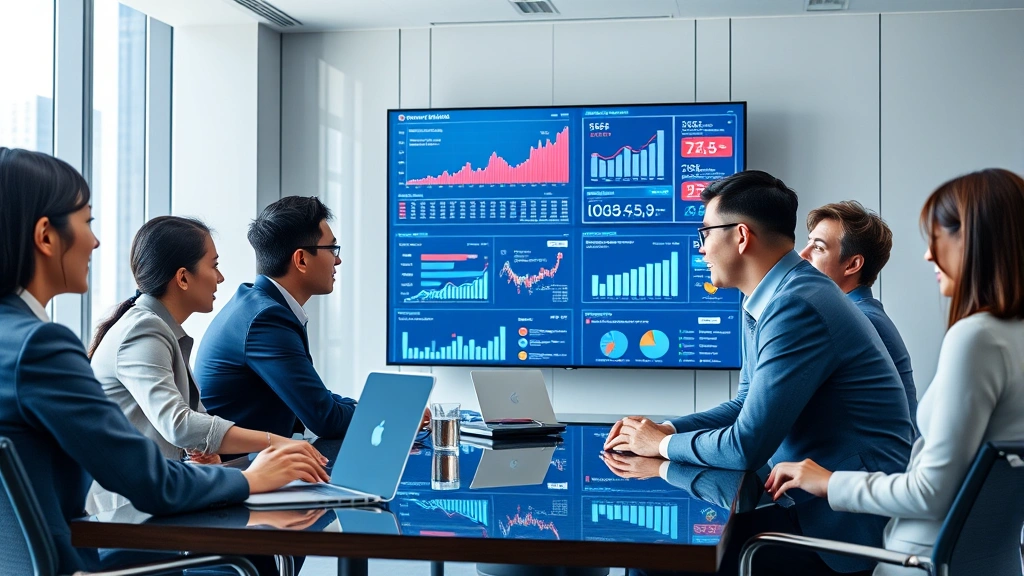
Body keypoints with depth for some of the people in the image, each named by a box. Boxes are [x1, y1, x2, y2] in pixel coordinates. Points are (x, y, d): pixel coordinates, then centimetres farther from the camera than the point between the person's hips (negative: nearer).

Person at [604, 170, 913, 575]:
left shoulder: (797, 307, -21)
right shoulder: (765, 301, 10)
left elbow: (747, 447, -22)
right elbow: (750, 404, 22)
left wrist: (662, 445, -5)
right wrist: (667, 429, 8)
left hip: (848, 523, -9)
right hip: (813, 496, 9)